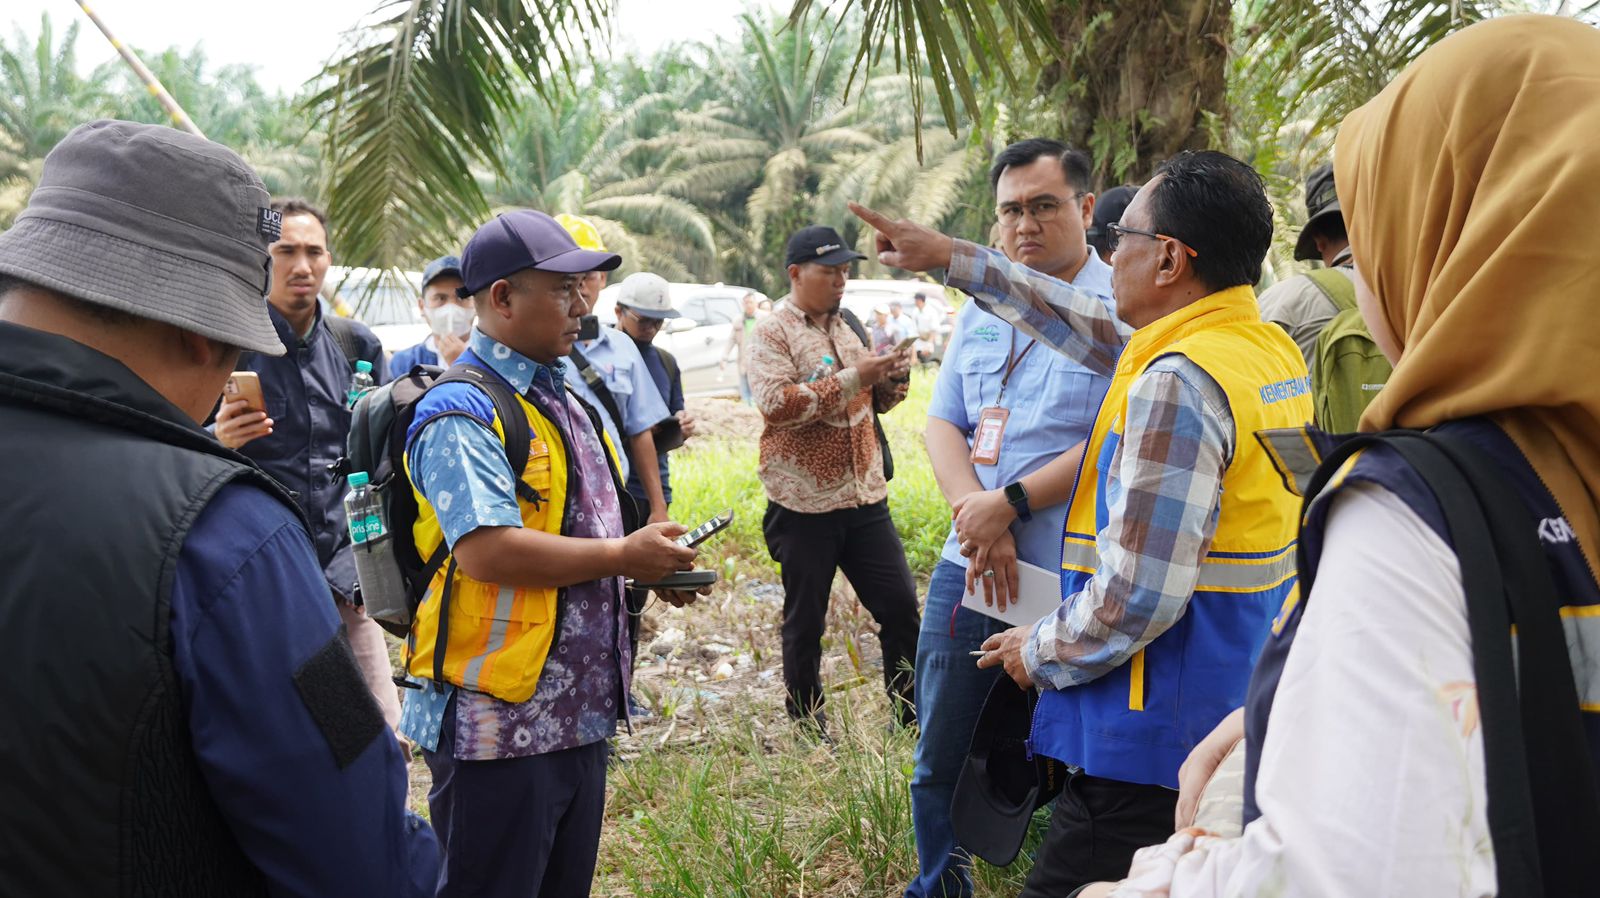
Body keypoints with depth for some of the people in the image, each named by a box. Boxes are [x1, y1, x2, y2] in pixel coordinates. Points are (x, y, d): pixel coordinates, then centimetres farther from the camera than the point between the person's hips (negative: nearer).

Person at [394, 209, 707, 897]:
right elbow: (486, 551, -28)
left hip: (579, 709, 9)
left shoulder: (565, 399, 14)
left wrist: (651, 563, 5)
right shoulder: (463, 413, -16)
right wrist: (622, 556, -19)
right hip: (500, 725, -9)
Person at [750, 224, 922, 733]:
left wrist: (889, 384, 3)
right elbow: (777, 403, -21)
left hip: (865, 499, 6)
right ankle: (809, 729, 21)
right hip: (804, 505, -6)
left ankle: (912, 717, 19)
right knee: (805, 623, 6)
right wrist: (853, 378, -21)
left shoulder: (844, 329, 16)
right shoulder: (772, 333, -5)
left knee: (901, 605, 6)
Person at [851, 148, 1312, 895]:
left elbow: (1135, 597, -24)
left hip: (1164, 747, -9)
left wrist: (1040, 655, -5)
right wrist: (953, 260, 23)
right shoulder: (1273, 350, 8)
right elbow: (1097, 331, 19)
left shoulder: (1178, 383, -22)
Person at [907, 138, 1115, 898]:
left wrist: (1009, 504, -16)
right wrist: (976, 517, -8)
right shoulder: (979, 313, 13)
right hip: (969, 572, 6)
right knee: (940, 763, 16)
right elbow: (942, 424, 9)